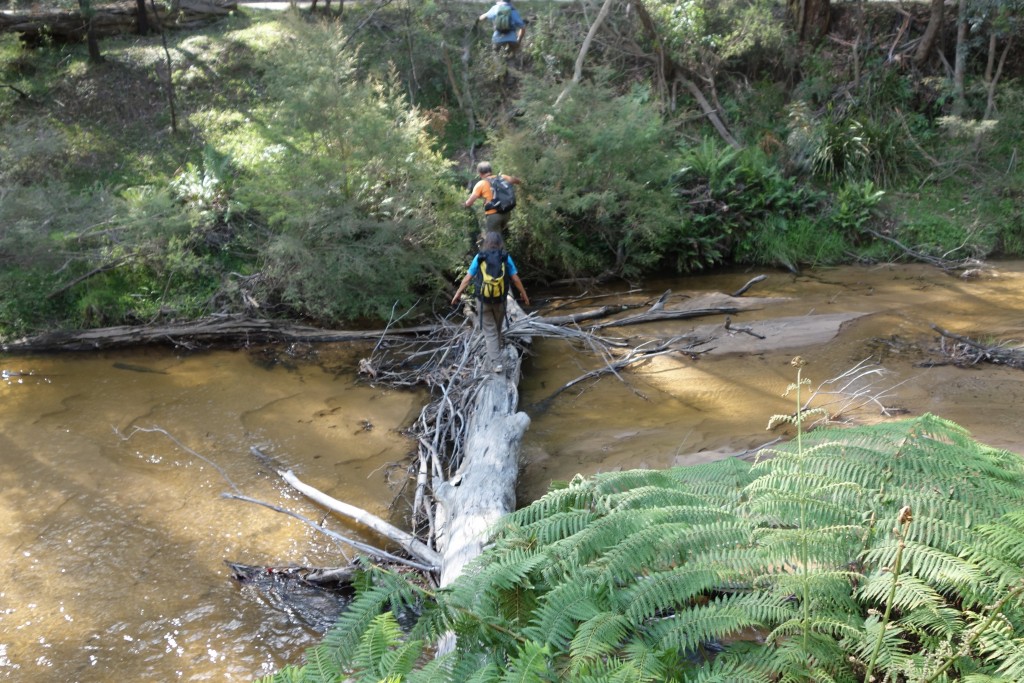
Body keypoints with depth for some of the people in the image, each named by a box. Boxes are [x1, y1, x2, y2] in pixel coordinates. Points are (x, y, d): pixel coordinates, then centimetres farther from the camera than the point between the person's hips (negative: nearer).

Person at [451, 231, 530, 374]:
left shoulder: (479, 257, -9)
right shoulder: (506, 257, -7)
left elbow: (467, 278, -7)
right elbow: (516, 279, -5)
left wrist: (458, 294, 4)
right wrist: (524, 294, 8)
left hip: (484, 300, -1)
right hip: (500, 300, 1)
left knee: (490, 331, 4)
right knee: (497, 329, 23)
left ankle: (496, 362, -4)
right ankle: (493, 352, 42)